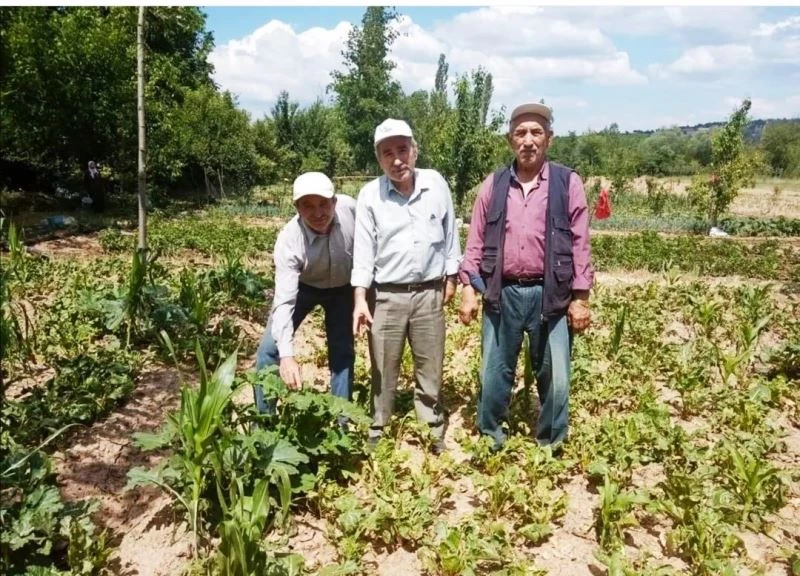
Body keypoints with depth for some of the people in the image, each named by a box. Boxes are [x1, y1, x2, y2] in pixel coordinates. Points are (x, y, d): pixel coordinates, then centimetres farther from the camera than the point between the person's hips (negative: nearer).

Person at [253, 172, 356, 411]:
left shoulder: (349, 207, -30)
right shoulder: (289, 241, -36)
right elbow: (284, 301, -41)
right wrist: (287, 355, -52)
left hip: (343, 287, 2)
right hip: (302, 286, -2)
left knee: (343, 353, 2)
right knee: (270, 348, -8)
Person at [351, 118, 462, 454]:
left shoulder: (436, 184, -2)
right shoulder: (370, 195, -6)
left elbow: (449, 234, 8)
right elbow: (363, 249, -7)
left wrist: (451, 277, 11)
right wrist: (360, 299, -13)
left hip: (430, 293, 1)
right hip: (386, 296, -1)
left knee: (430, 370, 13)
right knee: (383, 373, 10)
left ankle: (434, 436, 30)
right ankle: (376, 437, 27)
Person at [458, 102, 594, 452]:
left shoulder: (567, 183, 1)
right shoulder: (493, 185, 7)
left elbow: (580, 244, 0)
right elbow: (476, 240, 7)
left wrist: (581, 297, -3)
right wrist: (468, 287, 0)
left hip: (549, 295, -1)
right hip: (502, 293, 2)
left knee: (554, 378, 6)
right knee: (493, 374, 11)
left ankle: (551, 449, 26)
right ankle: (489, 444, 30)